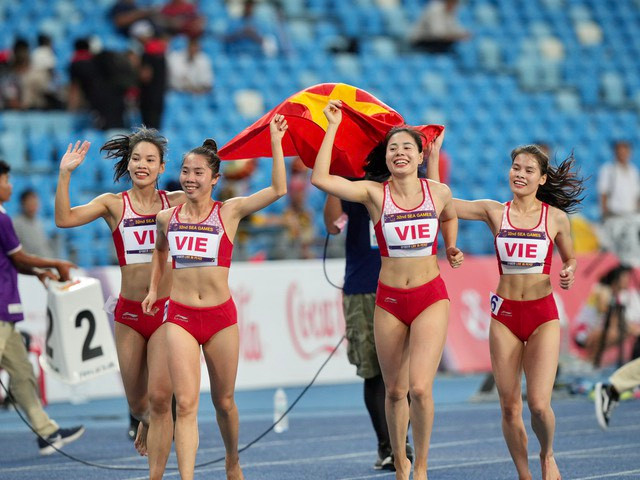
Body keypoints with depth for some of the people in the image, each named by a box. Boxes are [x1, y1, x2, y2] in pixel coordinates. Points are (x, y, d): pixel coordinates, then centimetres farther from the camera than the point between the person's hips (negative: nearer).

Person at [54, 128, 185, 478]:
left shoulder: (176, 202, 4)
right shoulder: (114, 204, 3)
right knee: (136, 402, 12)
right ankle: (148, 423, 50)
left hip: (166, 309, -2)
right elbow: (65, 219, -9)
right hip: (129, 313, 2)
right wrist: (65, 174, -16)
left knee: (159, 396, -14)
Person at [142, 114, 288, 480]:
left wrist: (275, 141, -14)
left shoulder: (229, 212, -1)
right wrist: (154, 288, 24)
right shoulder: (168, 218, 6)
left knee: (224, 401, 13)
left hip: (221, 316, -1)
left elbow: (278, 189, -13)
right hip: (180, 316, 1)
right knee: (186, 404, -11)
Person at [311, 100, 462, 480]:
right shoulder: (374, 193, -4)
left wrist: (451, 249, 18)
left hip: (431, 297, -1)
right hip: (389, 300, 1)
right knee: (394, 391, 8)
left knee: (420, 388, -15)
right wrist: (333, 126, -13)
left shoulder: (439, 192, 1)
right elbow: (320, 178, -18)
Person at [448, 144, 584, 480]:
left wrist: (569, 273, -6)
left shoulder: (556, 218, 1)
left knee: (539, 403, -12)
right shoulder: (494, 212, 3)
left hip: (543, 314, -2)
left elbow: (569, 259, 15)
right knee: (510, 407, 2)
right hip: (505, 315, 2)